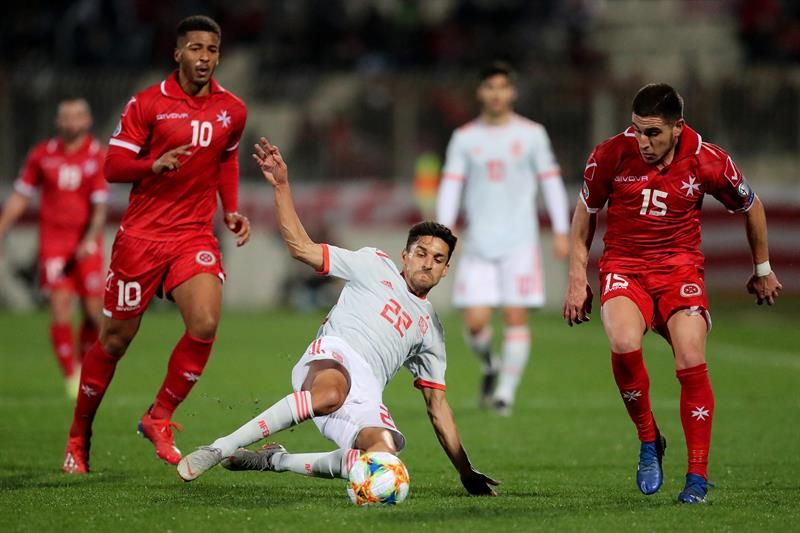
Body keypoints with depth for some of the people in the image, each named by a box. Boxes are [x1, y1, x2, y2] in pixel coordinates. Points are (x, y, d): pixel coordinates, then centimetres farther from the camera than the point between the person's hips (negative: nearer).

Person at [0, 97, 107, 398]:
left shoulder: (97, 157, -4)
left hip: (86, 246, 0)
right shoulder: (42, 155, 3)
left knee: (94, 311, 2)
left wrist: (89, 240, -22)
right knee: (60, 308, -12)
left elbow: (100, 206, -8)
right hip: (53, 241, 0)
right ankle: (71, 376, -4)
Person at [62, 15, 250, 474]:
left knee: (206, 322, -22)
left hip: (195, 237, 2)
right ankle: (78, 439, 23)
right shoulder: (148, 104, -6)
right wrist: (156, 164, -24)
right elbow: (113, 166, -6)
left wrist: (232, 211, 10)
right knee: (116, 339, 4)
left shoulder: (232, 111, 5)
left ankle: (159, 418, -2)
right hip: (141, 235, -2)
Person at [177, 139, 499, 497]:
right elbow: (302, 248, 12)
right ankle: (220, 448, -33)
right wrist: (281, 186, 1)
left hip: (365, 399, 4)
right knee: (331, 393, -44)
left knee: (385, 455, -32)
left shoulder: (430, 328, 30)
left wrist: (466, 471, 23)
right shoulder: (376, 265, 20)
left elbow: (437, 407, 30)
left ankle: (274, 461, -10)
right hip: (334, 356, -4)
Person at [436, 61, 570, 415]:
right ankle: (489, 367, 24)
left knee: (516, 318, -8)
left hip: (520, 241, -1)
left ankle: (506, 391, -1)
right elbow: (451, 185, 3)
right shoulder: (464, 138, 7)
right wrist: (444, 230, -10)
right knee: (475, 321, -5)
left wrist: (561, 231, 2)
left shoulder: (531, 134, 5)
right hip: (478, 243, 1)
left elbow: (550, 181, 7)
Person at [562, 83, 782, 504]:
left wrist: (762, 270, 19)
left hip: (680, 267, 0)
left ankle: (697, 478, -4)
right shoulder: (610, 156, -10)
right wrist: (577, 279, 5)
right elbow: (585, 212, 8)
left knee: (691, 362, -17)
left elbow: (750, 206, 10)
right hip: (623, 266, 0)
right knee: (624, 345, -29)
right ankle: (648, 440, -5)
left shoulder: (708, 161, -10)